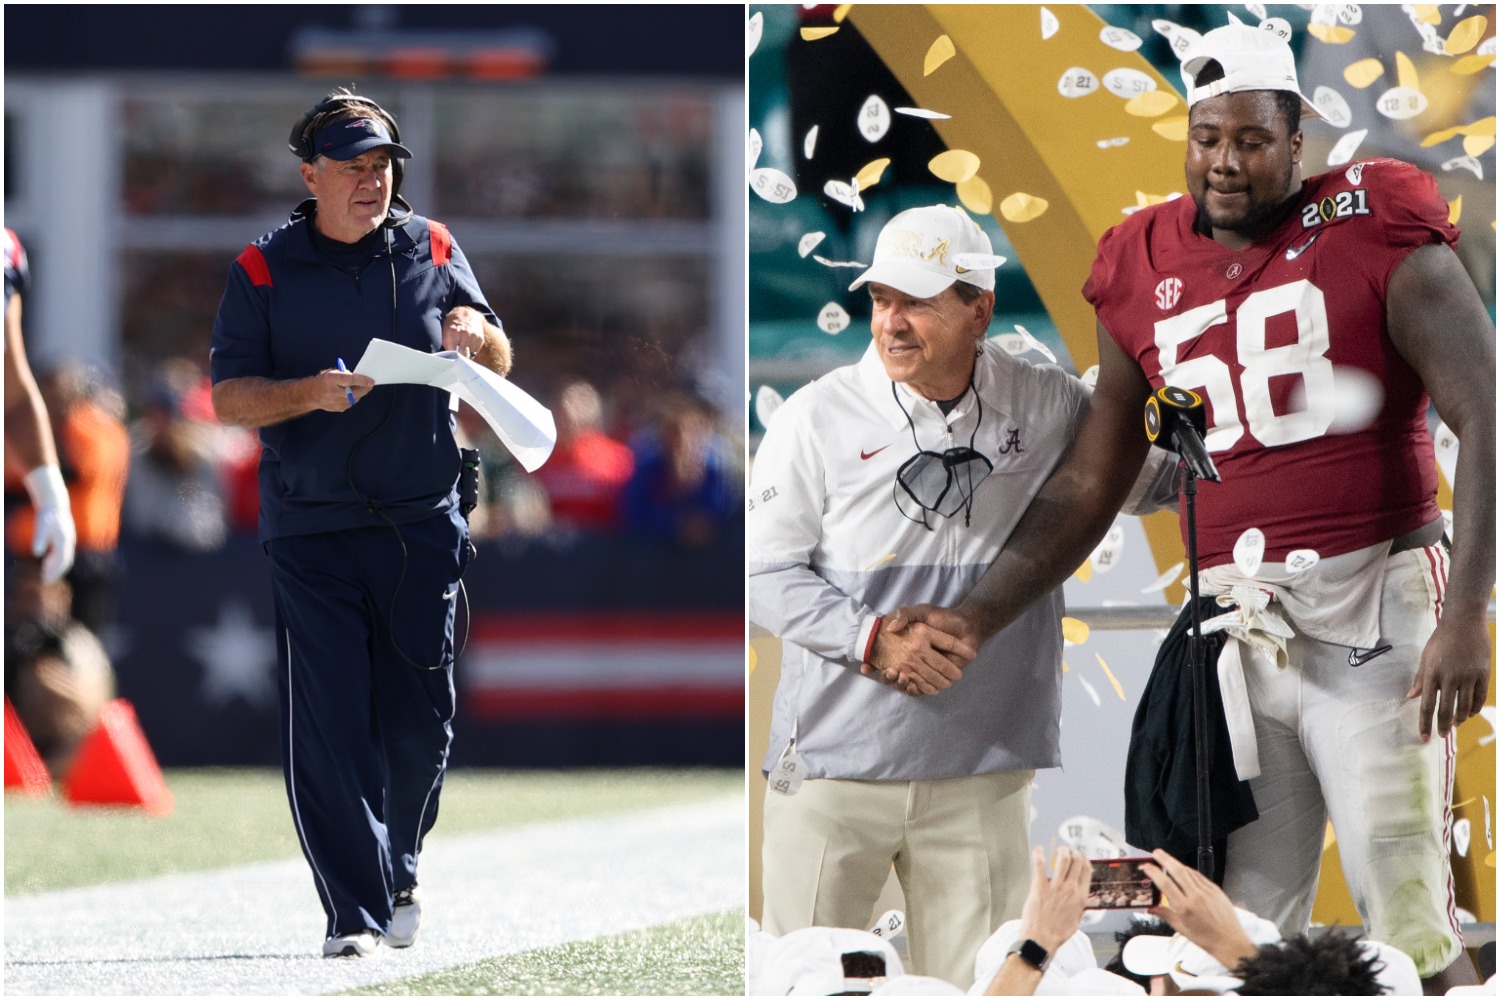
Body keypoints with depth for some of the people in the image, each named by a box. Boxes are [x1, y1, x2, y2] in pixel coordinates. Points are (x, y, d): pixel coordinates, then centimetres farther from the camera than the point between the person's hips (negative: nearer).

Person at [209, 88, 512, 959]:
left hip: (422, 525, 2)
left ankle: (397, 872, 30)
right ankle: (355, 916, -8)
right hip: (310, 530, -2)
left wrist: (477, 334, -10)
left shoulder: (432, 250, 7)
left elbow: (497, 367, 14)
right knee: (327, 725, -9)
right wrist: (310, 392, -22)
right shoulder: (265, 270, 0)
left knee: (420, 722, 5)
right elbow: (228, 396, -4)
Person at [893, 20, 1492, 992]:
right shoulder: (1150, 273, 11)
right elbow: (1090, 487, 20)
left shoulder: (1372, 234, -4)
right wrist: (978, 617, 12)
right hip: (1234, 619, 5)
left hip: (1373, 614, -5)